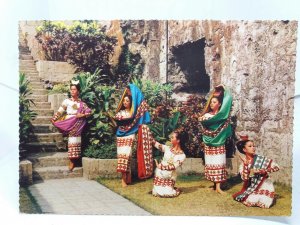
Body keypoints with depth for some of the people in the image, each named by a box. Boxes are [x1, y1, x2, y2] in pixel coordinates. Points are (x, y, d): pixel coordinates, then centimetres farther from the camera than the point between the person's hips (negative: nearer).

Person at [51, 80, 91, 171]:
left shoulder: (81, 103, 8)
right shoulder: (67, 101, 3)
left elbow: (89, 112, 5)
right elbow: (60, 111, -1)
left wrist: (83, 115, -11)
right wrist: (54, 119, -9)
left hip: (77, 125, 2)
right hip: (69, 124, -2)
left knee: (76, 141, -1)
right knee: (72, 142, -7)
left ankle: (72, 162, 6)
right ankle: (72, 161, -2)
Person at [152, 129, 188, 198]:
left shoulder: (182, 155, -10)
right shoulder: (167, 148, -1)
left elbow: (173, 167, -17)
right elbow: (157, 145, -5)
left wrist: (161, 166, -24)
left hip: (170, 177, -3)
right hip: (160, 174, 3)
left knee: (167, 193, -13)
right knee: (157, 192, -3)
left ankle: (174, 189, 20)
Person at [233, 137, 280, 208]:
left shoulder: (260, 159, -9)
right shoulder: (243, 165, -4)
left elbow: (276, 167, -11)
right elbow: (245, 179, -19)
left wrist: (263, 171, -21)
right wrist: (245, 164, -28)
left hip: (265, 185, -1)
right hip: (253, 187, 1)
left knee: (264, 203, -21)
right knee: (249, 201, -22)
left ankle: (265, 197, 13)